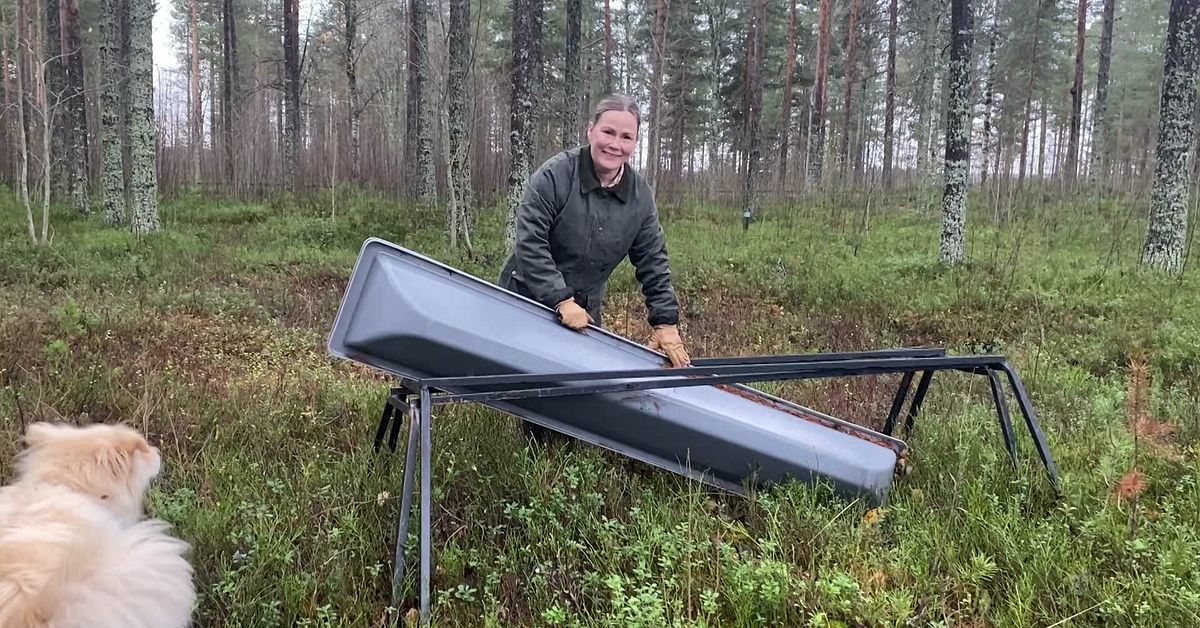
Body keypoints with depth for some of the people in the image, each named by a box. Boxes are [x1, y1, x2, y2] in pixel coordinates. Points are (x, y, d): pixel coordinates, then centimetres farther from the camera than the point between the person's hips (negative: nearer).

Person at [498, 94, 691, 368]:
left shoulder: (640, 195, -2)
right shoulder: (556, 174, -18)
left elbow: (653, 261, 4)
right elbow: (529, 243, -22)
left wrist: (665, 323, -1)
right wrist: (562, 300, -27)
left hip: (586, 312, 5)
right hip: (526, 298, -4)